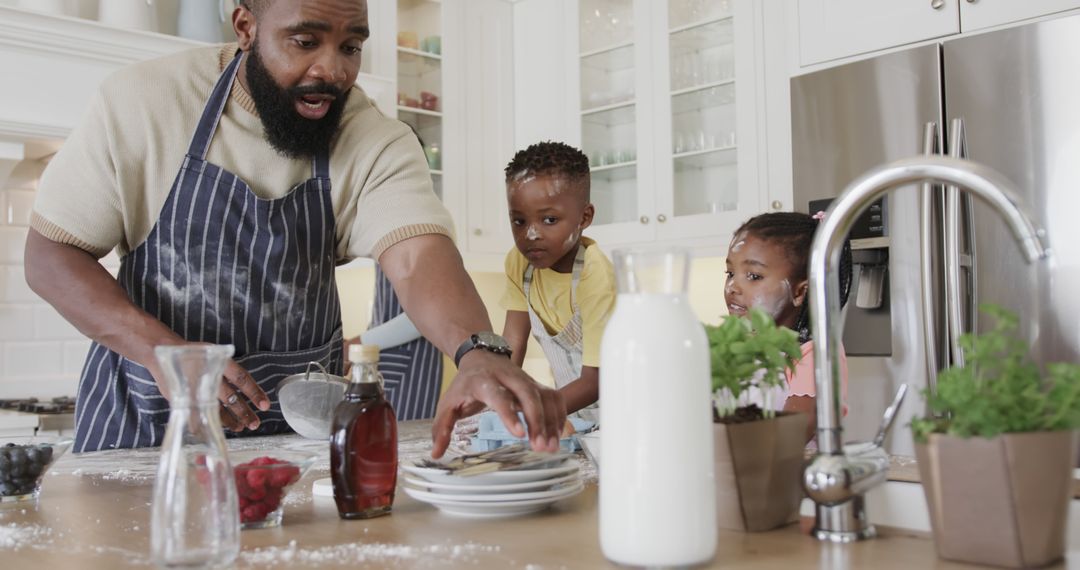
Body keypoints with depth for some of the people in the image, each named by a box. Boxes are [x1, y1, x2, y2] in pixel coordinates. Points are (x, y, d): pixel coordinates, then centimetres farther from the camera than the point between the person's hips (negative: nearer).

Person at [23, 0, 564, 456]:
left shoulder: (377, 143, -9)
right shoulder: (143, 100, -10)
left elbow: (418, 257, -25)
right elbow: (49, 254, -6)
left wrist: (479, 351, -47)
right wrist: (164, 352, -22)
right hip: (143, 416, -1)